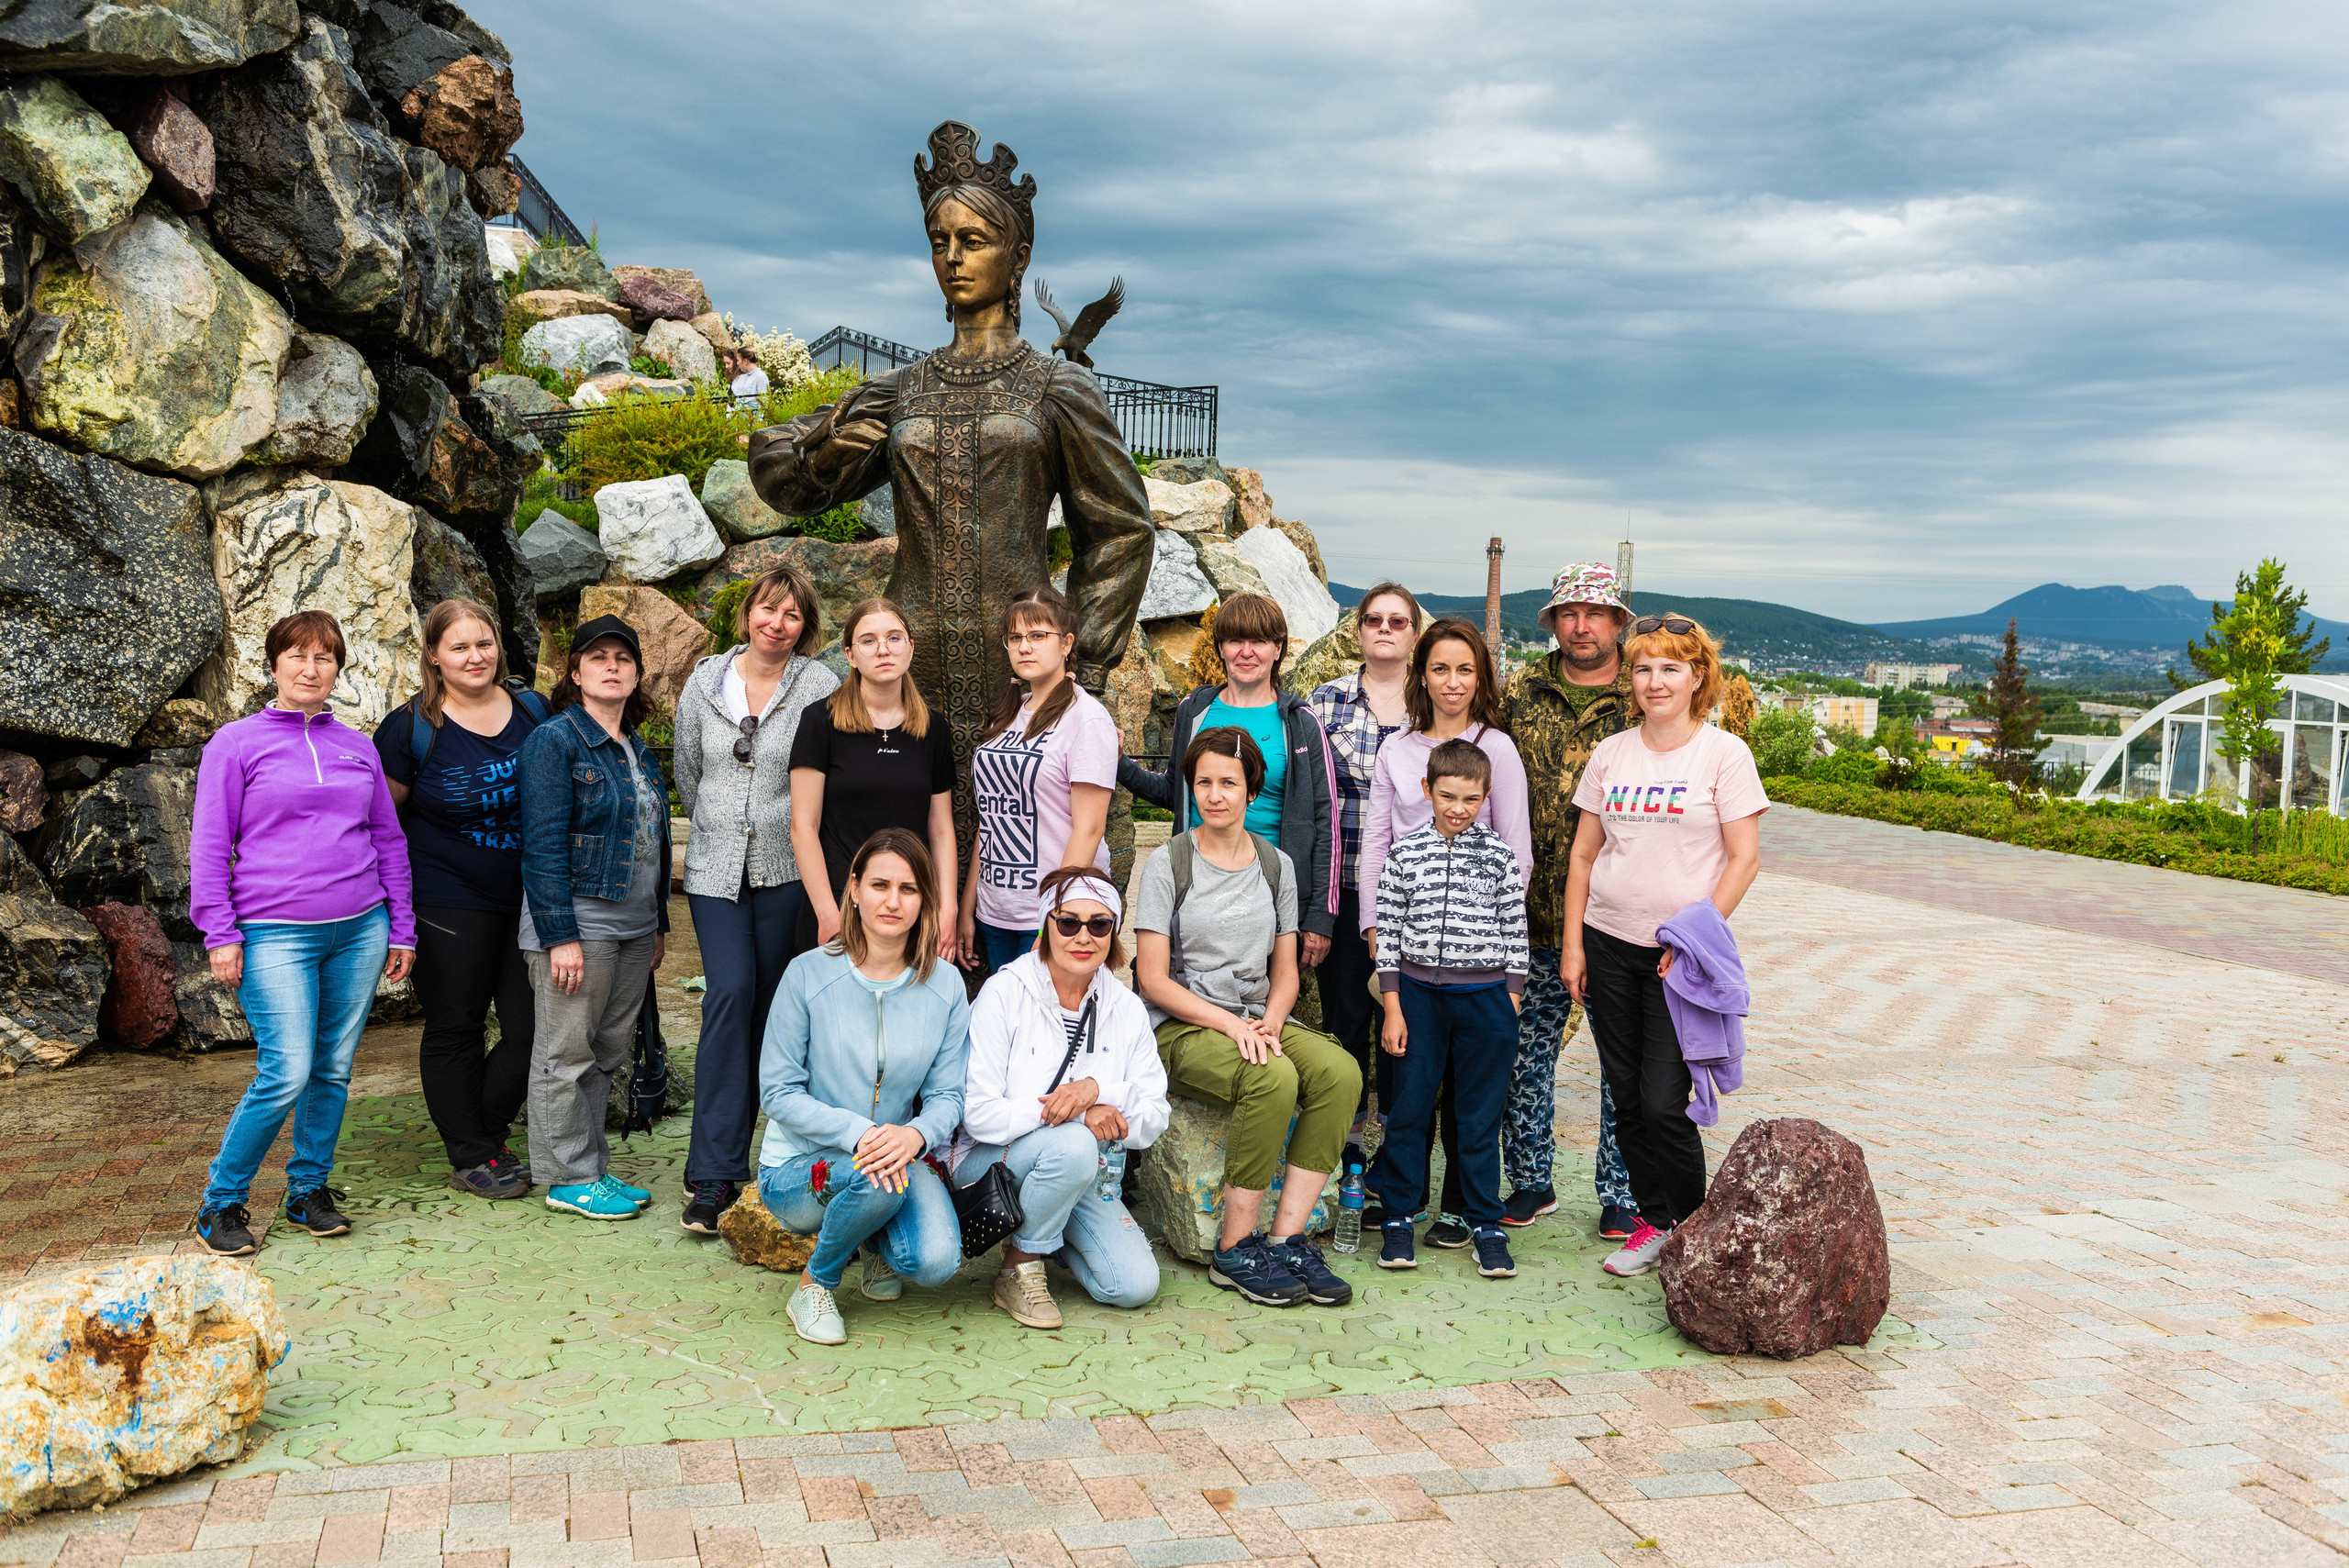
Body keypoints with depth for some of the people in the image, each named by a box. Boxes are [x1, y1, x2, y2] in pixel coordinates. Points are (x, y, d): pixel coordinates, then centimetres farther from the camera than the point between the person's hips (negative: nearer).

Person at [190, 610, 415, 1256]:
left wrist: (401, 931, 13)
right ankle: (221, 1202, 7)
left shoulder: (358, 747, 12)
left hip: (359, 930, 4)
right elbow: (209, 846, 0)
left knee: (333, 1070, 7)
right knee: (286, 1075, -11)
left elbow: (389, 840, 16)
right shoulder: (236, 743, 1)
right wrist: (220, 936, -6)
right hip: (275, 935, -4)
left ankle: (309, 1190, 23)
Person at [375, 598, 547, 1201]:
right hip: (449, 904, -4)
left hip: (529, 898, 4)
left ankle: (483, 1130, 26)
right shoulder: (412, 727, -7)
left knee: (536, 1029, 4)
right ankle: (469, 1157, 21)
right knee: (456, 1029, 7)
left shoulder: (532, 709, 4)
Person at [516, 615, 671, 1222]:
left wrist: (659, 924, 18)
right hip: (578, 920, -7)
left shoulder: (639, 751, 16)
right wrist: (560, 935, -19)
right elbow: (543, 845, -14)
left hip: (635, 926, 8)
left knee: (608, 1052, 12)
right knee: (566, 1053, 0)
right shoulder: (555, 740, -8)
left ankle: (592, 1168, 21)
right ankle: (569, 1178, 9)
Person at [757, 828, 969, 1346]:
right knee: (877, 1180, -36)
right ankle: (815, 1283, -4)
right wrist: (858, 1132, -25)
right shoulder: (809, 973, -11)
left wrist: (915, 1134, -26)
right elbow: (778, 1091, -9)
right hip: (798, 1167, -2)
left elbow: (948, 1094, -2)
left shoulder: (945, 986, -3)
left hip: (897, 1155, 3)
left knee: (936, 1263, -25)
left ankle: (884, 1246, 14)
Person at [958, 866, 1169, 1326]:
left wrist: (1097, 1089, -25)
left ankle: (1049, 1235, 17)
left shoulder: (1126, 1010, 0)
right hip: (989, 1164, -4)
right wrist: (1076, 1114, -27)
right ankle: (1018, 1266, -10)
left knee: (1136, 1285, -13)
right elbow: (978, 1115, -19)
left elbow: (1153, 1122, -5)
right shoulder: (1005, 993, -13)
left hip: (1077, 1176, 5)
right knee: (1072, 1145, -36)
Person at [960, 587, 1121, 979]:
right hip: (995, 916, 7)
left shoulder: (1087, 718, -9)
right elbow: (990, 820, 15)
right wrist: (967, 908, 11)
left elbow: (1088, 829, -15)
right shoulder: (1008, 716, 13)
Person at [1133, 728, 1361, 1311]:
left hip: (1259, 1023, 5)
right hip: (1181, 1029, -5)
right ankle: (1235, 1251, -21)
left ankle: (1286, 1240, -21)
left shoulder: (1277, 865, 12)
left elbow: (1285, 972, 14)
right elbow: (1153, 979, -6)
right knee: (1274, 1079, -34)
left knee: (1341, 1071, -25)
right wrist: (1229, 1023, -17)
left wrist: (1269, 1023, -8)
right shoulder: (1168, 863, -2)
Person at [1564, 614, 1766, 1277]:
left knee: (1663, 1102, -7)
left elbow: (1745, 857, -5)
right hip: (1608, 945, 4)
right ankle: (1652, 1222, 21)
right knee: (1627, 1099, 7)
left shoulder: (1724, 753, -3)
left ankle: (1688, 1231, 13)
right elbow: (1583, 854, 11)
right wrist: (1573, 944, 4)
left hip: (1682, 954, -4)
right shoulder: (1611, 754, 8)